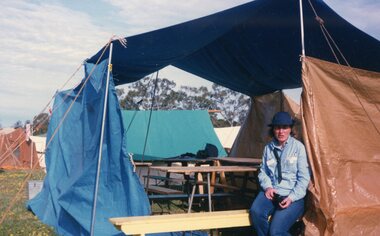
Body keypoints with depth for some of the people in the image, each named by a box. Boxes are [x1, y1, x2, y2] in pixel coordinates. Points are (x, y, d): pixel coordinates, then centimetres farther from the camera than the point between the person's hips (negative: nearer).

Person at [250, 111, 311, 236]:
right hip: (271, 192, 4)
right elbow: (263, 172, 13)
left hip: (293, 195, -4)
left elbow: (304, 177, -4)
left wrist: (292, 197, -14)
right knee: (256, 211, -29)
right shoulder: (268, 148, 9)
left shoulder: (298, 147, -3)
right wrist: (267, 186, -7)